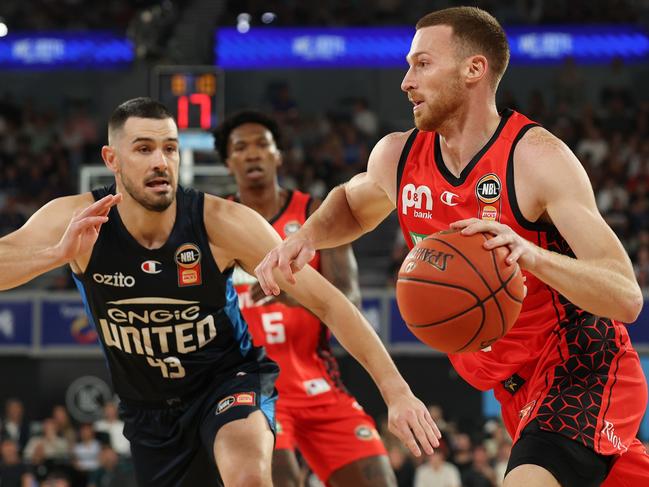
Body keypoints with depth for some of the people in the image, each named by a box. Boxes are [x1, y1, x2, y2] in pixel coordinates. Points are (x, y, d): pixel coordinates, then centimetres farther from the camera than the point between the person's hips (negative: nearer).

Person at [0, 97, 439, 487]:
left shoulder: (221, 223, -23)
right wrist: (57, 254, -49)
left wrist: (396, 391, -27)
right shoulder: (77, 219, -19)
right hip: (149, 407, 3)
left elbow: (326, 301, -20)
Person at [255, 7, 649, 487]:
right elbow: (353, 204, 25)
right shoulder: (397, 156, -2)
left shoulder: (537, 157, -22)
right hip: (514, 387, 7)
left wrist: (531, 255, -43)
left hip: (582, 370, -7)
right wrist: (307, 235, 2)